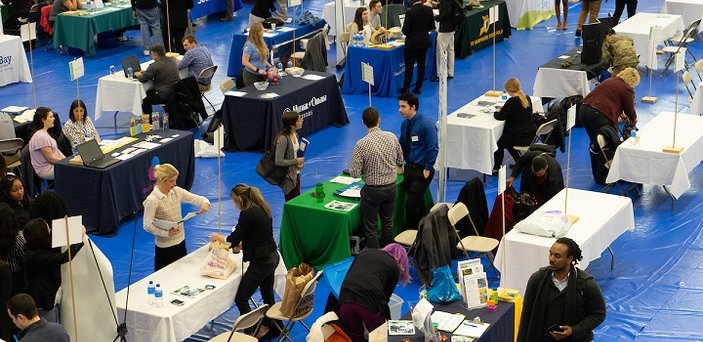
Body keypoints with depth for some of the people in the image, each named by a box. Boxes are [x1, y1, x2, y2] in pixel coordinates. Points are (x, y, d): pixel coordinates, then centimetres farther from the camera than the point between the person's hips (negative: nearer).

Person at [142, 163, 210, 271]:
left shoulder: (176, 191, -1)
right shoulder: (152, 200, -20)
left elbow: (196, 198, 3)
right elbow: (147, 225, -20)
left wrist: (205, 203, -19)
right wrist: (166, 233, -28)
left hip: (180, 241, 6)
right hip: (165, 247, -6)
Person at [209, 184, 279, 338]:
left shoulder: (248, 214, -19)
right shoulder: (263, 209, 7)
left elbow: (233, 239, -11)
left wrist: (217, 237, 7)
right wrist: (243, 244, 17)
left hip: (261, 262, -9)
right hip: (272, 257, 9)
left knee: (241, 299, 2)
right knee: (268, 296, 22)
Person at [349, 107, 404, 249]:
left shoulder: (361, 144, -20)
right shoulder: (392, 137, -7)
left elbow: (354, 173, -16)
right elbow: (400, 160, 5)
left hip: (372, 190, -5)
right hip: (391, 187, 5)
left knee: (370, 227, 8)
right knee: (388, 223, 20)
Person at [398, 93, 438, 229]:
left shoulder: (426, 124, -18)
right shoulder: (405, 124, 3)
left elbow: (433, 148, -19)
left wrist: (427, 169, -17)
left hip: (422, 170, -7)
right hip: (409, 168, 7)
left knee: (411, 204, -9)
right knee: (418, 202, 19)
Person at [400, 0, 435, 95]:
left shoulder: (410, 12, -18)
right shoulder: (429, 10, -3)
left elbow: (405, 30, -15)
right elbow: (432, 27, 5)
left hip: (412, 43, -5)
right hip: (425, 41, 5)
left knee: (409, 66, 3)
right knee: (421, 65, 11)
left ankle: (405, 89, 8)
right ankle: (418, 87, 16)